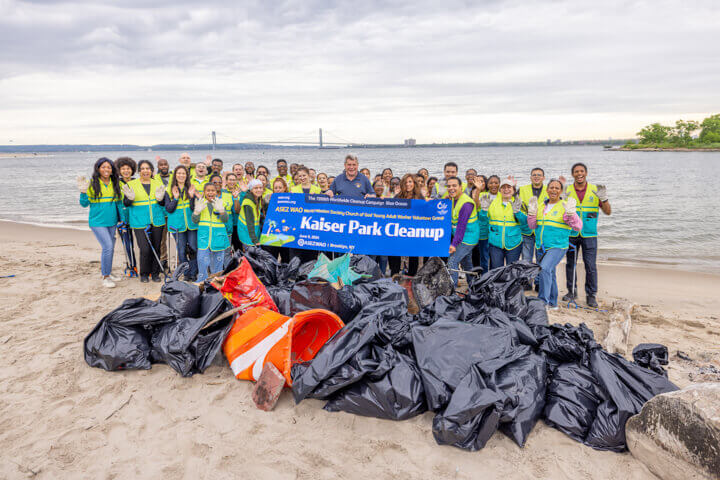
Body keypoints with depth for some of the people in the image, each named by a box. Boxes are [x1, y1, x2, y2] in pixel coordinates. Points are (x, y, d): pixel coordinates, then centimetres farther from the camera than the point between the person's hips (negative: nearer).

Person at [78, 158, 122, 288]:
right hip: (97, 222, -5)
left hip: (111, 221, 5)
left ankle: (107, 272, 28)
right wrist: (83, 192, -18)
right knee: (107, 246, -14)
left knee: (109, 248, 12)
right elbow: (84, 204, -4)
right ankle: (105, 277, -3)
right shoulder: (92, 183, -6)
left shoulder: (115, 184, 8)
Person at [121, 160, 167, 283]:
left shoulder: (158, 183, 10)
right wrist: (130, 198, -18)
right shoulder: (131, 184, 4)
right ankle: (144, 274, 10)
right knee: (145, 249, -10)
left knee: (156, 248, 6)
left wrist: (160, 198, -11)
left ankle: (155, 273, 20)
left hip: (157, 221, 3)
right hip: (140, 222, -3)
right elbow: (125, 203, 3)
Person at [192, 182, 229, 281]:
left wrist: (221, 210, -22)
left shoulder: (220, 202, 6)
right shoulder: (200, 202, 7)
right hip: (203, 237, -1)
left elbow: (225, 220, -3)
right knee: (202, 261, -6)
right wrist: (197, 210, -18)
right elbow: (195, 220, 1)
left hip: (218, 236, 1)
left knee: (217, 263, 8)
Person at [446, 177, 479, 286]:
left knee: (452, 261, -15)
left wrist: (454, 244, -27)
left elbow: (461, 226, -25)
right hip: (462, 237, 9)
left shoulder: (466, 203, -22)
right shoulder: (453, 199, 7)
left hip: (467, 239, -9)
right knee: (466, 264, 17)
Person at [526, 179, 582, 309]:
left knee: (544, 269, -26)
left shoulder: (565, 206, -5)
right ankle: (552, 303, 30)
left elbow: (578, 226, -13)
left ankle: (543, 301, -20)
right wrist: (532, 211, -5)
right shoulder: (540, 204, 10)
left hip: (558, 247, -6)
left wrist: (571, 212, -27)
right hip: (541, 248, 6)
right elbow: (532, 225, 9)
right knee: (549, 274, 16)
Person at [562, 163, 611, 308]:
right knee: (570, 263, 8)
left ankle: (591, 295, 7)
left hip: (589, 234, -1)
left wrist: (603, 198, -18)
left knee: (591, 266, -3)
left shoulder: (595, 190, 2)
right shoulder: (566, 191, 3)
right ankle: (572, 291, 22)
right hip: (571, 233, 1)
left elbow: (608, 212, 0)